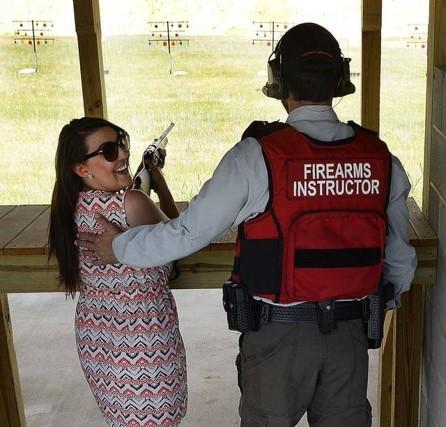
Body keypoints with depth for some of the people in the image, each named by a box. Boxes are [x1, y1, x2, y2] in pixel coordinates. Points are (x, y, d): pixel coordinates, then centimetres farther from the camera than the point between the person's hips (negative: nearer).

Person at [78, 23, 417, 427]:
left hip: (278, 333, -3)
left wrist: (119, 247, 4)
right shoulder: (382, 159, -4)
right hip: (350, 334, 4)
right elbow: (400, 257, 5)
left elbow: (189, 231, -12)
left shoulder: (258, 155, -17)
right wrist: (378, 306, 24)